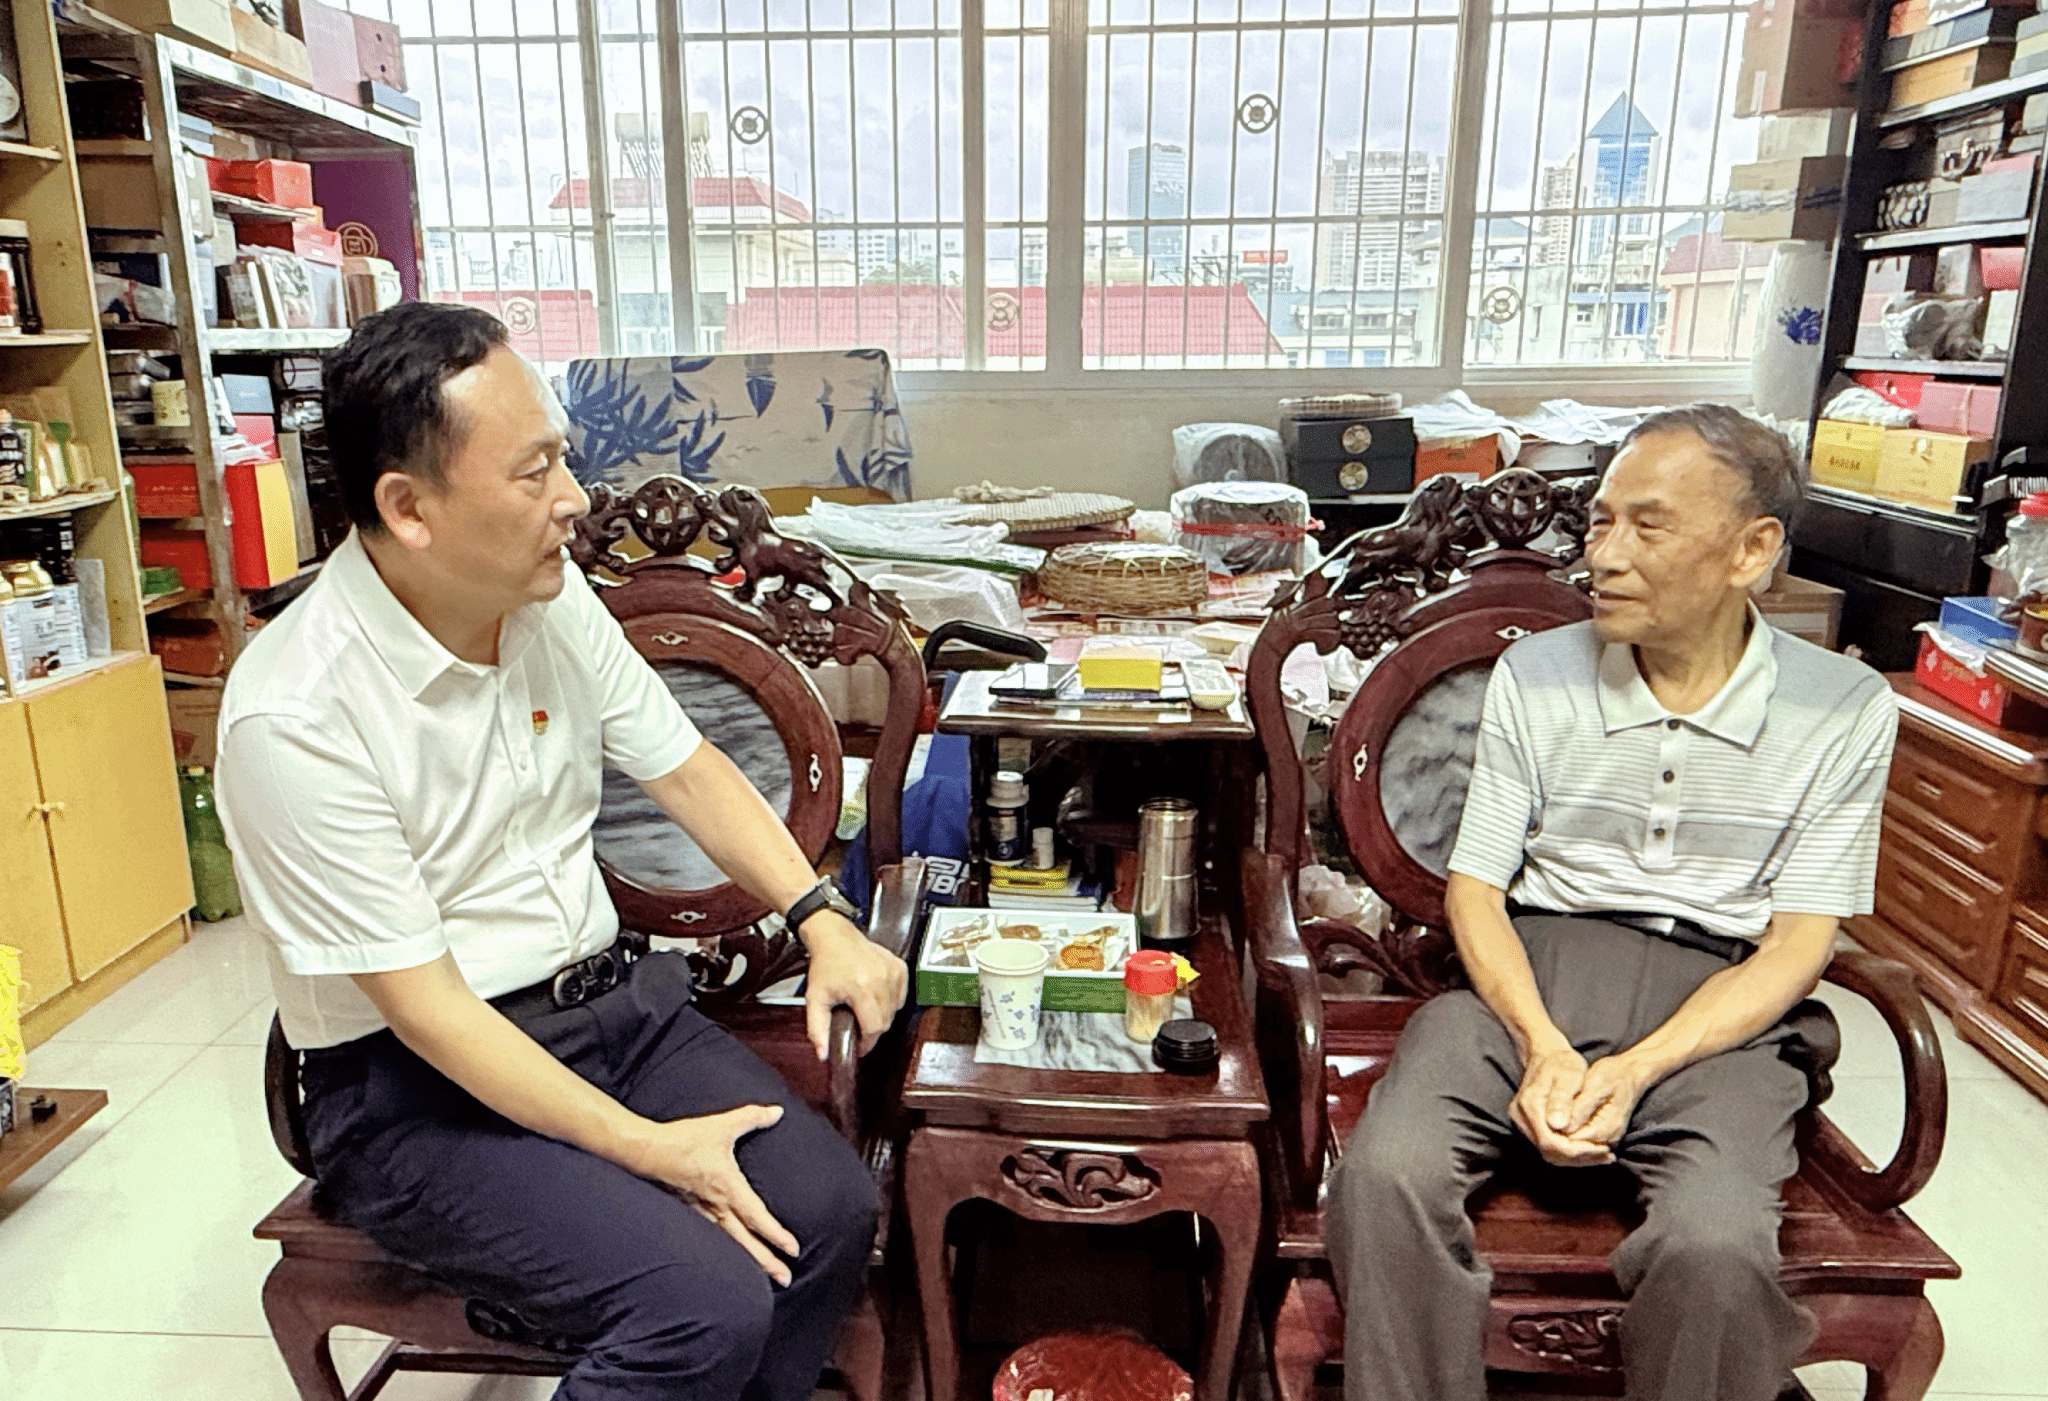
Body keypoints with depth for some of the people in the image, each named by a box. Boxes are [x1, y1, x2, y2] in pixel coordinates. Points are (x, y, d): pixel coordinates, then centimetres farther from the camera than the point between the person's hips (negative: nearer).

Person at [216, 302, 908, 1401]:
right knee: (708, 1307, -23)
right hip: (420, 1086, -5)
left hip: (607, 1000, 6)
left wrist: (823, 921, -4)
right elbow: (421, 1006, -20)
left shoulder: (552, 597, -2)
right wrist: (648, 1147, -20)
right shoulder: (295, 717, -22)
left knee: (828, 1206, -12)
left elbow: (683, 768, 7)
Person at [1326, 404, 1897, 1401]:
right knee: (1385, 1174, -27)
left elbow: (1797, 946, 0)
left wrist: (1633, 1071, -15)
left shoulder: (1843, 709, 1)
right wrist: (1544, 1048, -15)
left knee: (1716, 1245, -31)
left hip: (1718, 1003, 0)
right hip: (1529, 972, 1)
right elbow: (1474, 886, 4)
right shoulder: (1534, 675, 4)